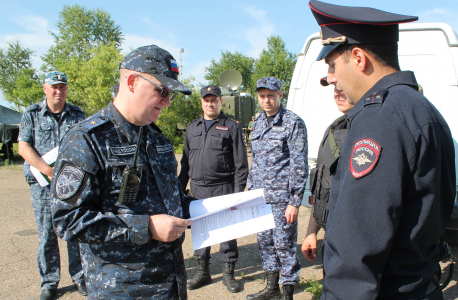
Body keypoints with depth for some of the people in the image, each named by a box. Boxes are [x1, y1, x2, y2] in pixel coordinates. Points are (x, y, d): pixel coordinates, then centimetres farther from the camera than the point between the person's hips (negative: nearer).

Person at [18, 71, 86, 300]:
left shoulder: (77, 115, 9)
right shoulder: (32, 114, 5)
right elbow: (23, 147, -2)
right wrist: (49, 171, -14)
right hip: (43, 183, -1)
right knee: (46, 233, 3)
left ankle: (79, 276, 19)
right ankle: (49, 281, 18)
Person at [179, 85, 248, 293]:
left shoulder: (231, 127, 1)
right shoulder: (192, 128, 15)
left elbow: (241, 163, -3)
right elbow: (185, 161, 18)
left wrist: (238, 191, -10)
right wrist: (180, 189, 12)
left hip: (223, 189, -4)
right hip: (198, 190, 4)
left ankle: (228, 273, 19)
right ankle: (202, 272, 26)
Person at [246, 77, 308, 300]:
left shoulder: (293, 123, -8)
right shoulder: (258, 123, 12)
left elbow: (299, 165, -12)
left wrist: (295, 201, -15)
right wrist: (250, 191, 16)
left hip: (282, 197, -6)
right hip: (260, 197, 7)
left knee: (284, 244, 0)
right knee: (264, 242, 14)